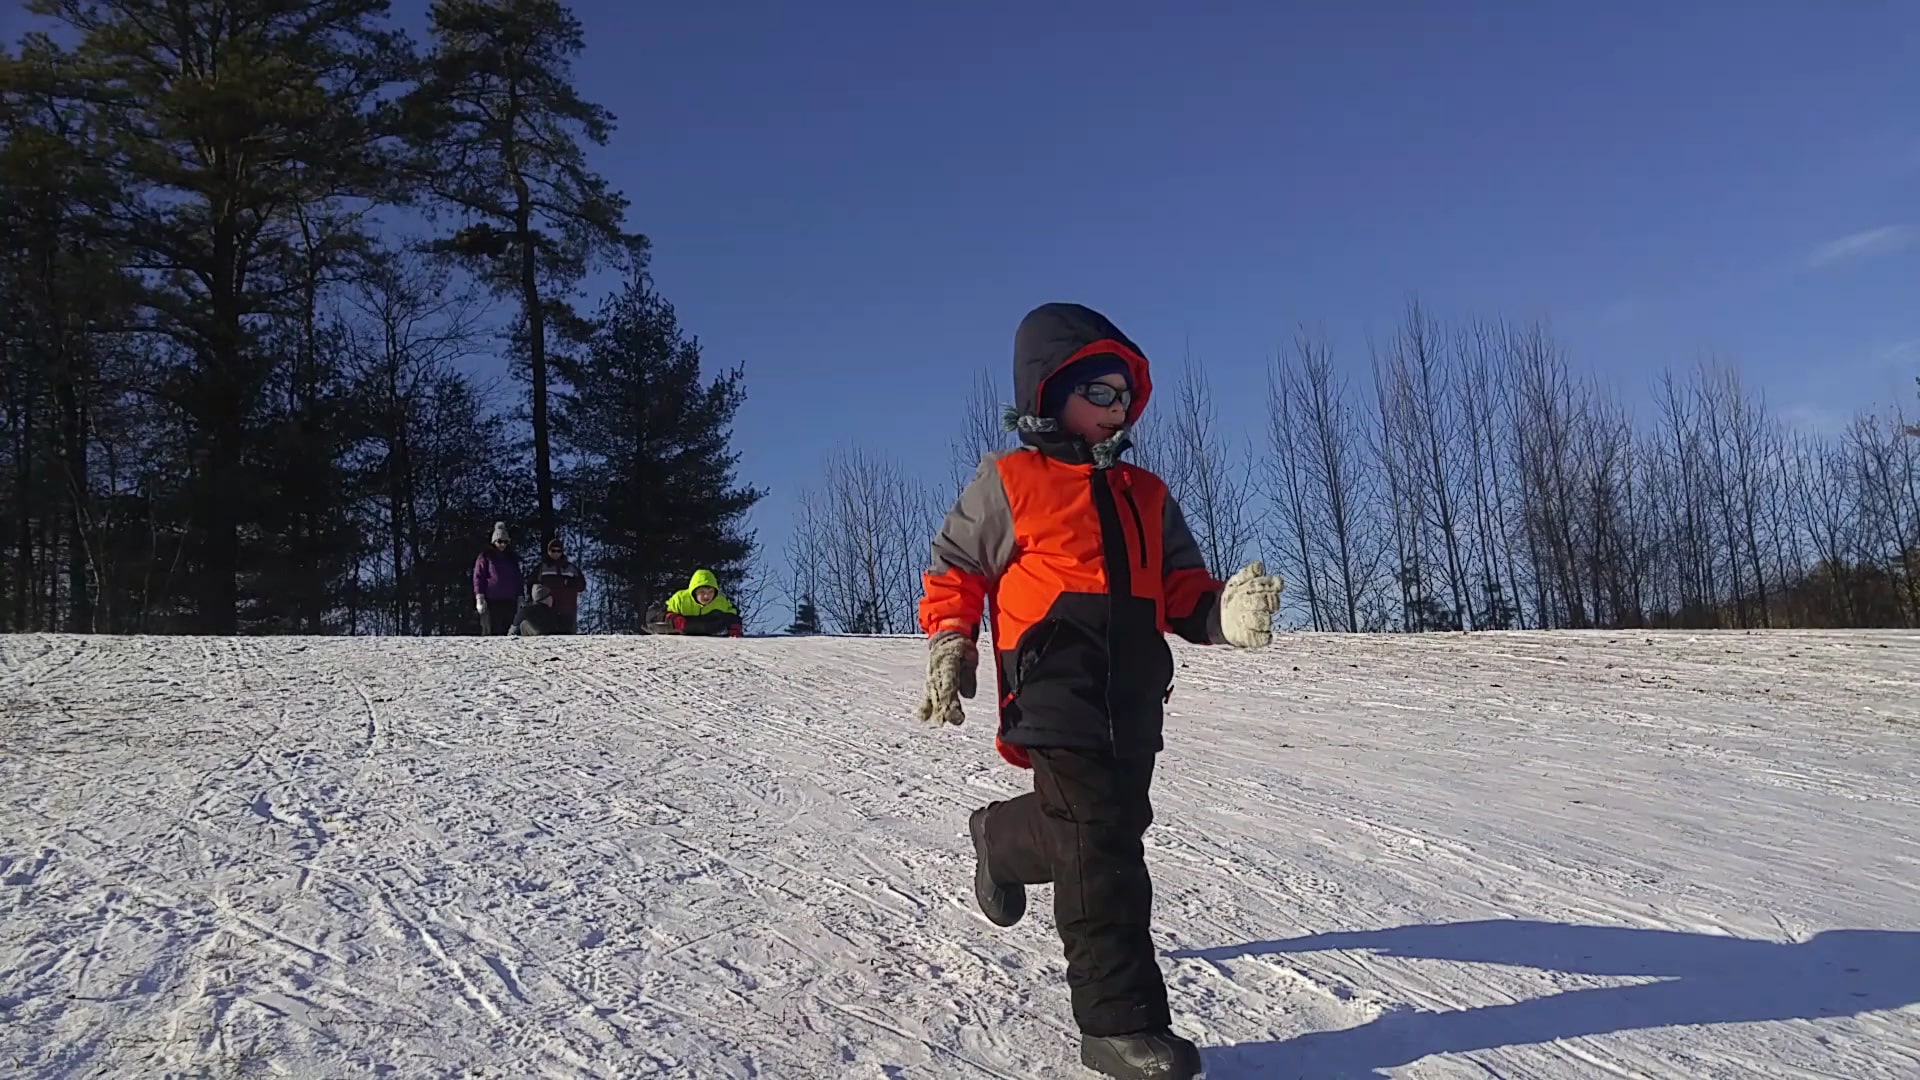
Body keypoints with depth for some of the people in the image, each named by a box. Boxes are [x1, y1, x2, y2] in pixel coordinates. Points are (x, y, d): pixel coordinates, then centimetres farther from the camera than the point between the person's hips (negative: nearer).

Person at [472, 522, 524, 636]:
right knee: (491, 632, -8)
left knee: (509, 633, 1)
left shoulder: (512, 559, 19)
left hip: (510, 602, 5)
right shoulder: (485, 557, 5)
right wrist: (479, 598, -9)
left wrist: (520, 598, 16)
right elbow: (478, 578, 0)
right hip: (491, 601, -4)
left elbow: (518, 580, 23)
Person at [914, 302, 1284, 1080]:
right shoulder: (1006, 483, 5)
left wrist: (1224, 613, -6)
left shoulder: (1146, 496, 19)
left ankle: (1003, 841, 46)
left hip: (1134, 700, 6)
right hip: (1056, 691, -6)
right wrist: (948, 652, -1)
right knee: (1101, 844, -11)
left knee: (1112, 823, 14)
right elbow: (953, 574, 10)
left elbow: (1181, 590, 15)